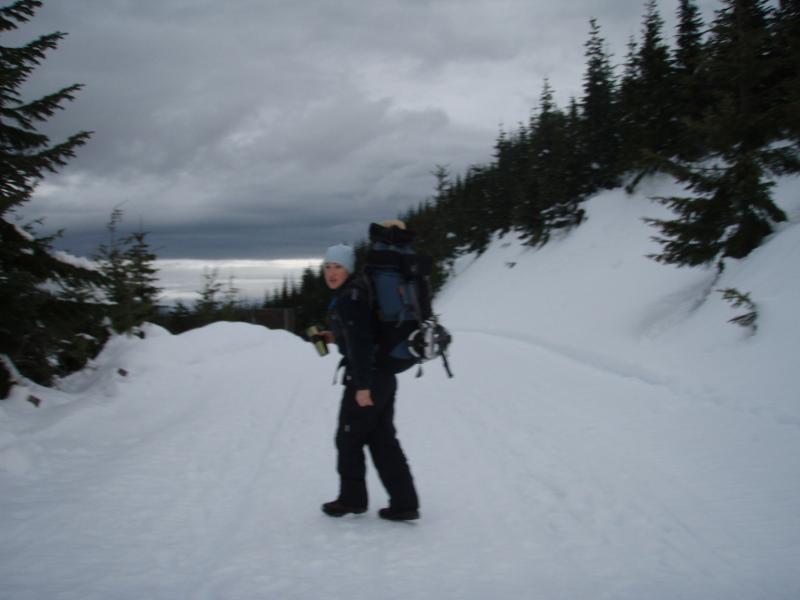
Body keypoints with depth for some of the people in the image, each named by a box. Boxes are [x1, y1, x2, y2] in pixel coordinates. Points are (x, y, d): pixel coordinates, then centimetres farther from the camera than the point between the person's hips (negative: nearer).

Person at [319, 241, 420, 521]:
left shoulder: (348, 298, -16)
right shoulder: (358, 290, 14)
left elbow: (360, 343, -22)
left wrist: (362, 386, -23)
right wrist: (336, 337, 17)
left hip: (366, 376, -9)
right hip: (384, 375, 9)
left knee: (348, 437, 7)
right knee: (383, 439, 12)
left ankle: (352, 499, 21)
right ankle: (404, 503, 11)